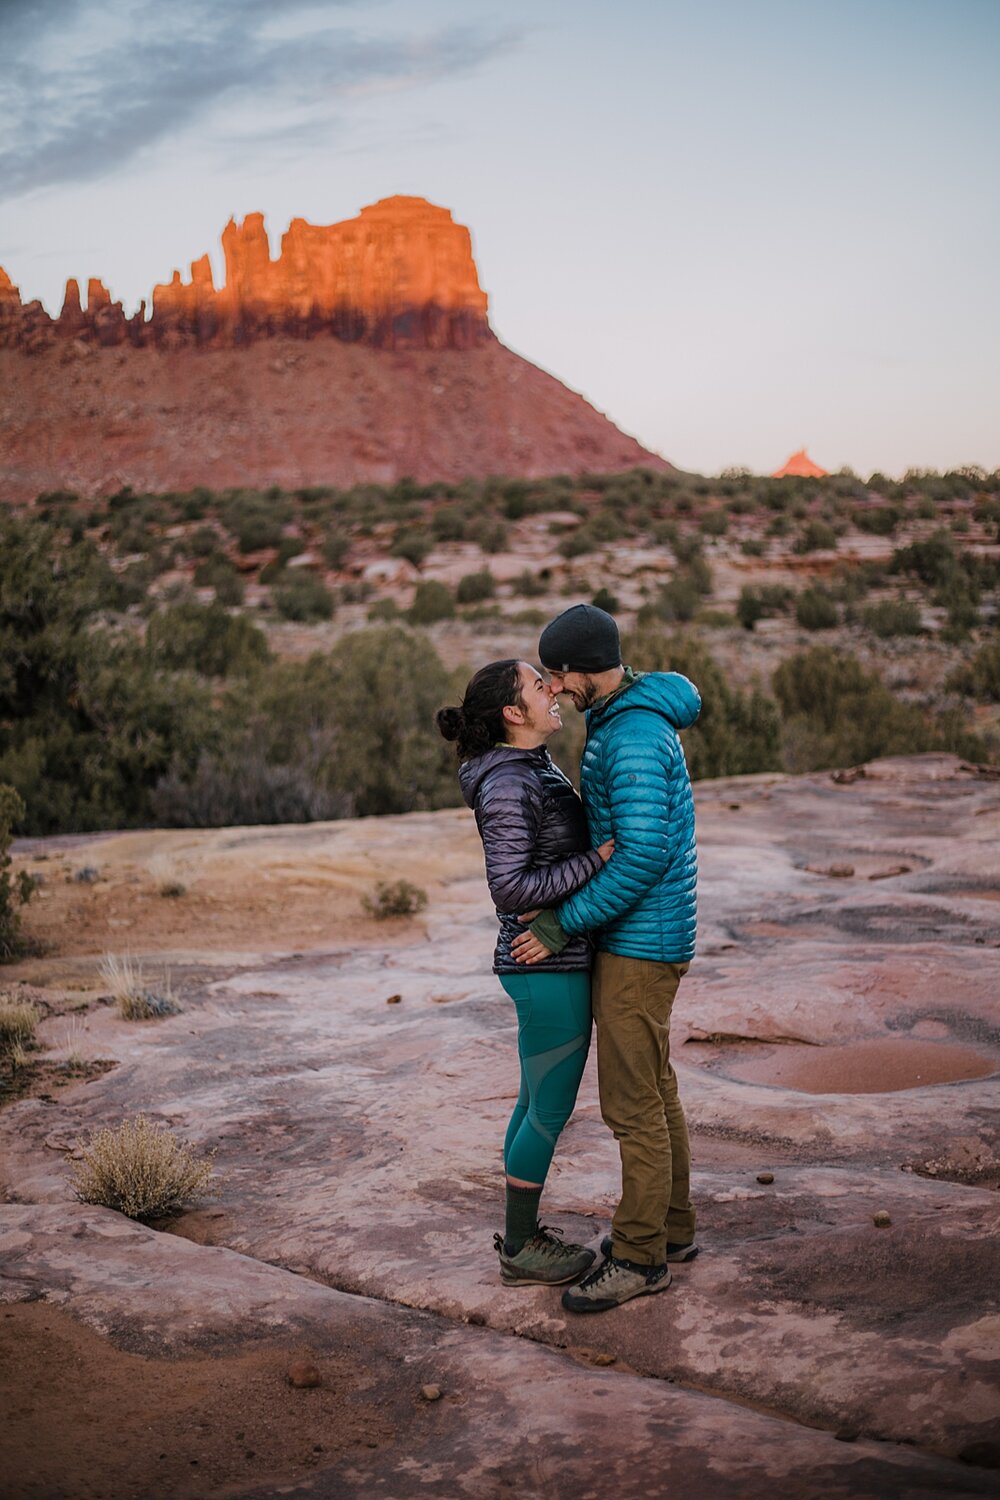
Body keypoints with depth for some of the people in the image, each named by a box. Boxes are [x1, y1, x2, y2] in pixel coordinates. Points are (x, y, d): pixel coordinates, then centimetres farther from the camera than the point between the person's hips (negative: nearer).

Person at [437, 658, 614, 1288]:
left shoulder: (535, 769, 10)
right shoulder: (508, 786, -20)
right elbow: (511, 888, -25)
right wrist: (599, 857, -23)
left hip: (557, 958, 10)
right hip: (548, 967, -10)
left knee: (539, 1101, 19)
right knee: (552, 1110, 3)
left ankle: (521, 1229, 33)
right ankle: (522, 1250, 18)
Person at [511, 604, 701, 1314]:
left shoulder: (636, 736, -21)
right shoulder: (620, 721, 12)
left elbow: (642, 855, -26)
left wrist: (562, 925, -20)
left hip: (638, 945, -11)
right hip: (634, 935, 11)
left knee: (632, 1101, -3)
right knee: (655, 1089, 17)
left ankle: (640, 1255, 7)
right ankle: (673, 1227, 29)